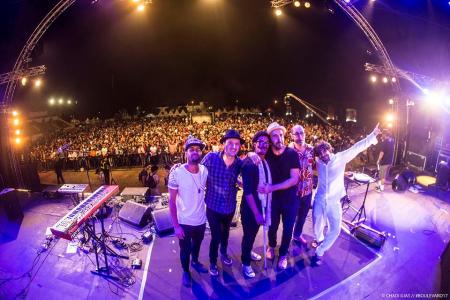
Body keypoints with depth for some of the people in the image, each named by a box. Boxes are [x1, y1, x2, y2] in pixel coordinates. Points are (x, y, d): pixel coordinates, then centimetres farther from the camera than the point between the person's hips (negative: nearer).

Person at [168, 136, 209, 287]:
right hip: (184, 222, -4)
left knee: (197, 245, 28)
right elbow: (172, 201, -17)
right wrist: (176, 226, -17)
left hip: (201, 220, 4)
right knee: (185, 250, 18)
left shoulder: (205, 171, -11)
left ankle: (195, 262, 57)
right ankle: (186, 271, 46)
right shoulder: (176, 173, -22)